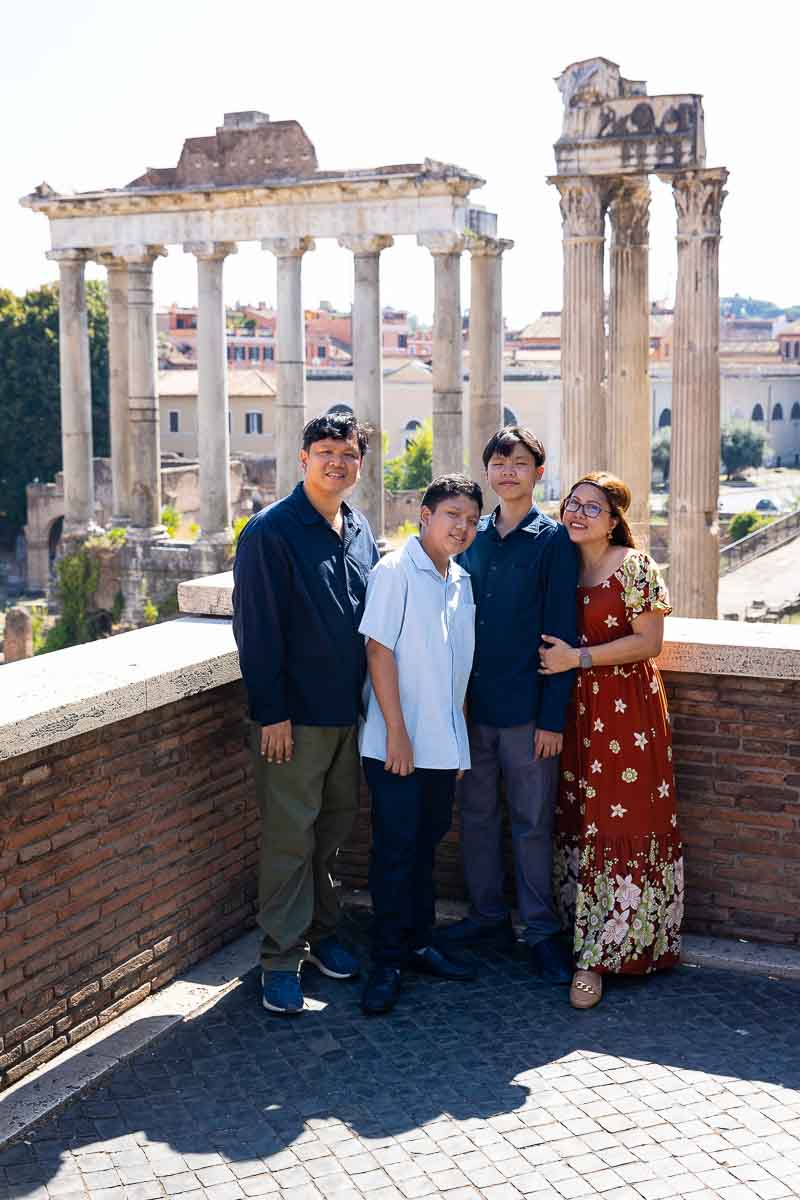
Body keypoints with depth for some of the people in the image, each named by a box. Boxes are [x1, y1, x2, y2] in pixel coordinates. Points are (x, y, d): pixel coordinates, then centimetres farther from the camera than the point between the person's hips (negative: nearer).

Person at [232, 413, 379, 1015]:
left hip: (350, 710, 7)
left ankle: (321, 931, 31)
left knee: (336, 826, 16)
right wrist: (271, 712, -17)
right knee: (290, 836, -1)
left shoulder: (360, 530, 10)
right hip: (294, 715, -7)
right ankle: (282, 959, 10)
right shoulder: (270, 531, -11)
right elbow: (257, 628, -14)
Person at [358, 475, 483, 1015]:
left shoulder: (461, 581, 11)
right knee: (396, 849, -1)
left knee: (426, 844, 15)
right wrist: (396, 731, -17)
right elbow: (379, 650, -14)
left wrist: (459, 737, 14)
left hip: (444, 742, 6)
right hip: (397, 741, -6)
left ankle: (419, 943, 28)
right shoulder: (395, 571, -10)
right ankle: (388, 961, 9)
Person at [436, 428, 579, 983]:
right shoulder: (472, 537, 8)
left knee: (532, 823, 4)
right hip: (473, 704, 5)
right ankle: (488, 915, 28)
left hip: (527, 708, -5)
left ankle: (542, 929, 16)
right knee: (477, 815, 13)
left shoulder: (554, 540, -6)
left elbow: (562, 633, -9)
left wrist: (553, 717, -12)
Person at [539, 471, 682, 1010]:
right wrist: (553, 656, 2)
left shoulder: (634, 566, -6)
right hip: (574, 710, 6)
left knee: (620, 826, -5)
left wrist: (579, 657, -16)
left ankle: (600, 955, -1)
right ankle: (581, 933, 20)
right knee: (577, 821, 8)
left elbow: (649, 642, -11)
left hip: (626, 710, -6)